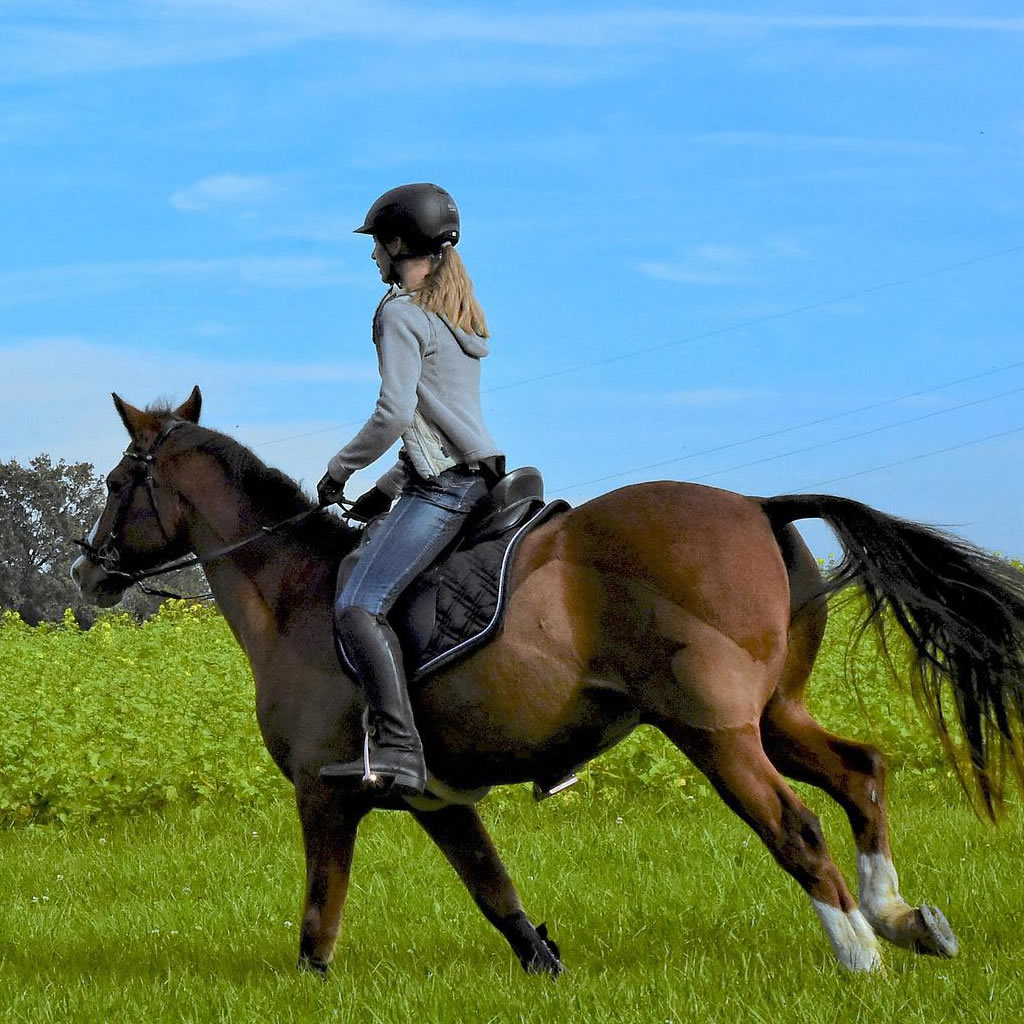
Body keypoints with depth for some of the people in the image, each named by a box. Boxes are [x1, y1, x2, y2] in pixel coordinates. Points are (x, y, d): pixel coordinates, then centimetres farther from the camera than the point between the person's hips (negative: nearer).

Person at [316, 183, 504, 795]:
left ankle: (399, 749, -32)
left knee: (358, 608, -17)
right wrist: (388, 488, 23)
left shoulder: (401, 313, -9)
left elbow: (395, 414, -18)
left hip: (444, 487, -10)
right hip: (477, 474, 10)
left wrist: (342, 468, -4)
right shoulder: (462, 315, 20)